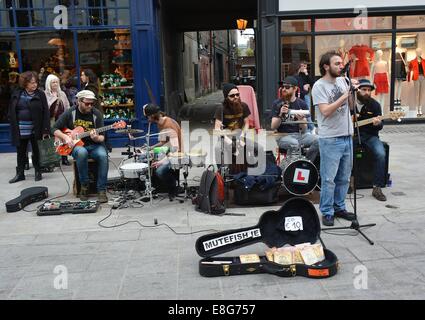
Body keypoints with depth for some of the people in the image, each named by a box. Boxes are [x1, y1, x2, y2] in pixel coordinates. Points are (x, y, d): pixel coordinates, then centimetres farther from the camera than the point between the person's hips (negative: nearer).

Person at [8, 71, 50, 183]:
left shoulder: (40, 94, -4)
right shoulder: (17, 94, 4)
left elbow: (46, 113, -8)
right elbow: (11, 112, 7)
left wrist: (45, 129, -13)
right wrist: (13, 126, 0)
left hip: (35, 129, -3)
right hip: (20, 130, 3)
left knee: (36, 151, 9)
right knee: (21, 152, 11)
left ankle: (38, 172, 21)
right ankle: (20, 174, 21)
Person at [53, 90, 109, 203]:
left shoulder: (97, 114, -2)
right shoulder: (70, 113, -2)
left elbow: (102, 137, -3)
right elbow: (55, 129, 5)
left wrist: (96, 138, -26)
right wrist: (65, 137, -13)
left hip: (94, 145, 1)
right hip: (76, 145, -1)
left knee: (103, 155, -33)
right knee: (81, 152, -37)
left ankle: (102, 190, -23)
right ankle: (84, 186, -19)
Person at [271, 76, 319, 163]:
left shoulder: (302, 104, 6)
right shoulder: (277, 104, 2)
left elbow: (304, 130, 0)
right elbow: (273, 127, -5)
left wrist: (301, 119, -21)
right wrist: (280, 115, -21)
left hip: (299, 134, 3)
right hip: (283, 136, -3)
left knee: (317, 140, -23)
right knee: (294, 143, -35)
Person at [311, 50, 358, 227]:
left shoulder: (343, 81, 9)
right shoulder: (319, 86, -9)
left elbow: (351, 106, 13)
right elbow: (325, 111, -19)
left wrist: (352, 91, -3)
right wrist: (345, 94, -16)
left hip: (347, 136, 7)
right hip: (330, 139, -6)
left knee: (344, 177, 14)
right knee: (329, 179, 1)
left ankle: (339, 207, 28)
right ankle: (327, 212, 13)